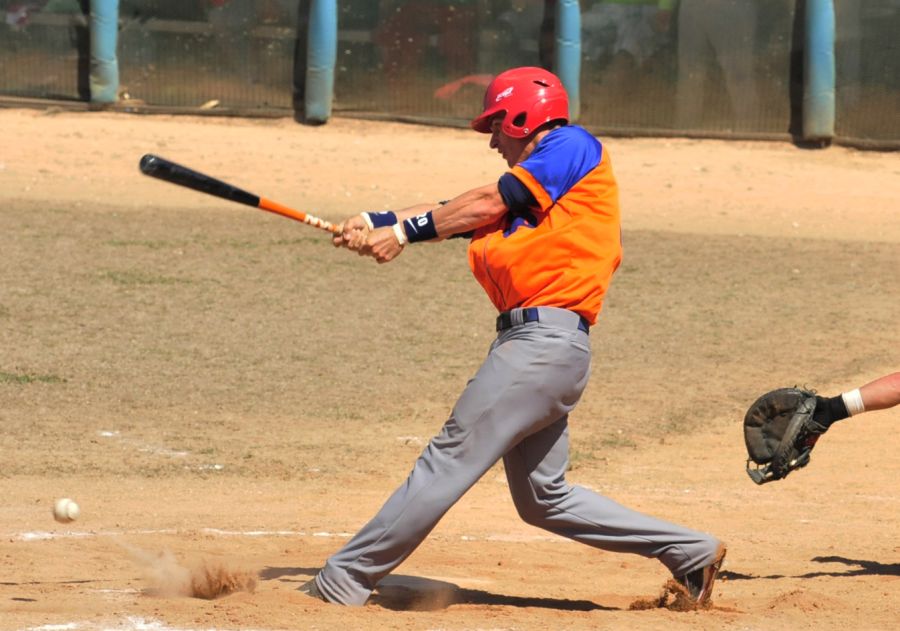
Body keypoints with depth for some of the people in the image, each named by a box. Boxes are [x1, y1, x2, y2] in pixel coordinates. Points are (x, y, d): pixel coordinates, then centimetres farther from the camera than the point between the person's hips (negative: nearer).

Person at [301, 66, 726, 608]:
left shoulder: (573, 146, 0)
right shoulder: (528, 189, 25)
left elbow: (487, 204, -4)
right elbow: (462, 215, 18)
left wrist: (405, 232, 2)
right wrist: (376, 223, 6)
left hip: (548, 338, -10)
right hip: (534, 343, 10)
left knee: (450, 458, -9)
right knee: (543, 497, 12)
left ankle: (344, 583, -9)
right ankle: (690, 552, 15)